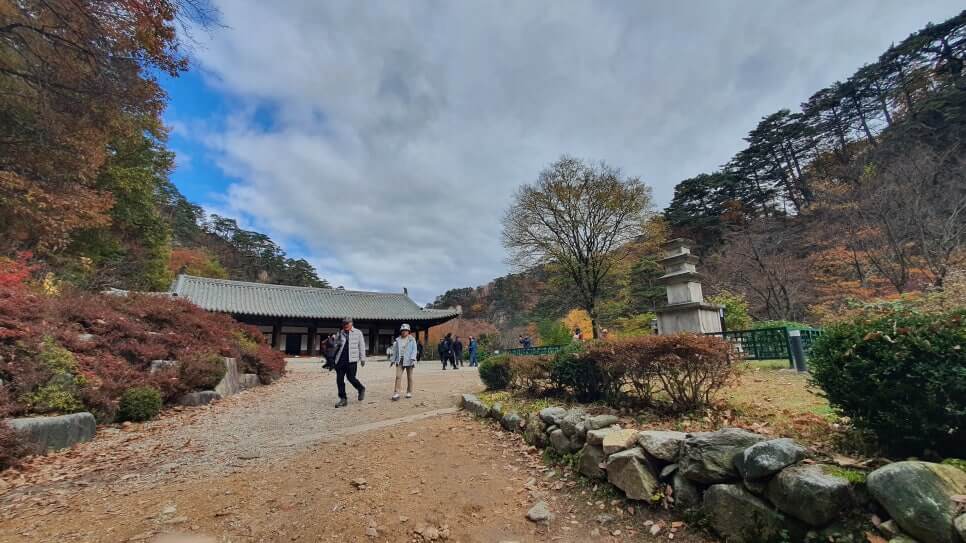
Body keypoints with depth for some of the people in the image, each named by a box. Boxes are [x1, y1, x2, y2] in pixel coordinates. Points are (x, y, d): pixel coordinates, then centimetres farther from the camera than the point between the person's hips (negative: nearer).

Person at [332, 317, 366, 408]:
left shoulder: (358, 333, 4)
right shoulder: (340, 333, 12)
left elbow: (361, 346, 4)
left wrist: (362, 358, 1)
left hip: (351, 360, -4)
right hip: (340, 360, 4)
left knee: (351, 378, -7)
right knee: (339, 379, 2)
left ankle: (361, 389, 22)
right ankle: (343, 399, 14)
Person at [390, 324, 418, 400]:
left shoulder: (412, 339, 0)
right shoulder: (398, 340, 9)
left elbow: (414, 350, -5)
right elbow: (395, 351, 15)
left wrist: (413, 359, -16)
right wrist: (393, 360, 14)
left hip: (408, 360, -2)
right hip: (400, 360, 2)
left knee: (409, 377, 8)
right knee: (398, 376, -9)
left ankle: (409, 392, 20)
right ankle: (396, 393, -9)